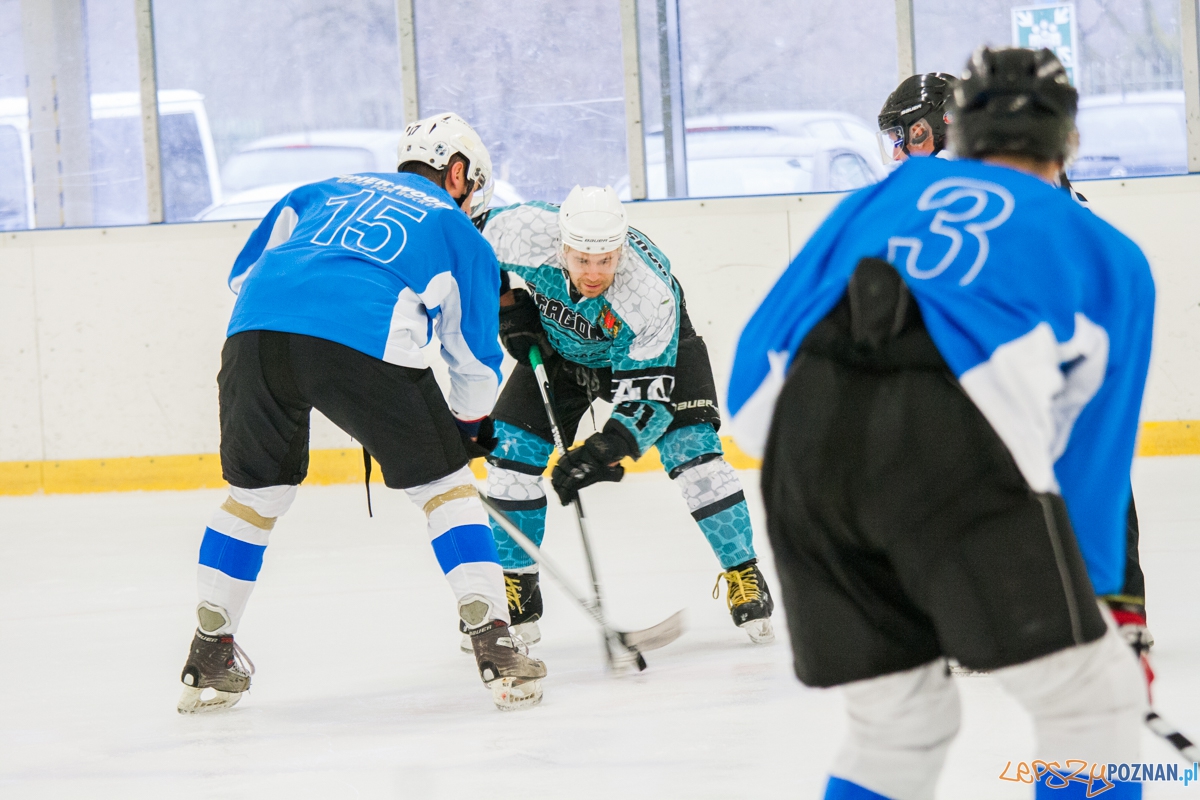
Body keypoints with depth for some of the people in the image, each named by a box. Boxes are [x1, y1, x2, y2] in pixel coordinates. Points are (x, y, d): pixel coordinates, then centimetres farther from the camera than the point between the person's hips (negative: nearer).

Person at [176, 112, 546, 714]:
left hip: (256, 328, 4)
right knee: (443, 482, 13)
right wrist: (472, 425, 46)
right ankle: (495, 650, 6)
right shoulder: (456, 229, 26)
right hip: (364, 341, -3)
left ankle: (208, 662, 27)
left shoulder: (324, 191, 35)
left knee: (256, 491, 24)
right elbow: (474, 353, 29)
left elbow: (245, 272, 31)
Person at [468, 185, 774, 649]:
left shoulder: (651, 296, -41)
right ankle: (514, 590, 7)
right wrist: (509, 308, -16)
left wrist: (603, 452, -51)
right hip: (558, 346, 3)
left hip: (653, 347, -3)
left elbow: (646, 400, -38)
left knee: (691, 449, -20)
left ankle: (744, 577, -6)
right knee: (512, 448, -8)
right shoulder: (522, 234, -35)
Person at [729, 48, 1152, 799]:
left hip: (804, 426, 4)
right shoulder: (1106, 254, 27)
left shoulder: (881, 198, 32)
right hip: (951, 434, -4)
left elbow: (758, 359, 26)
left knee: (900, 721, 20)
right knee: (1092, 696, 8)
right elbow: (1093, 444, 31)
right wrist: (1095, 592, 43)